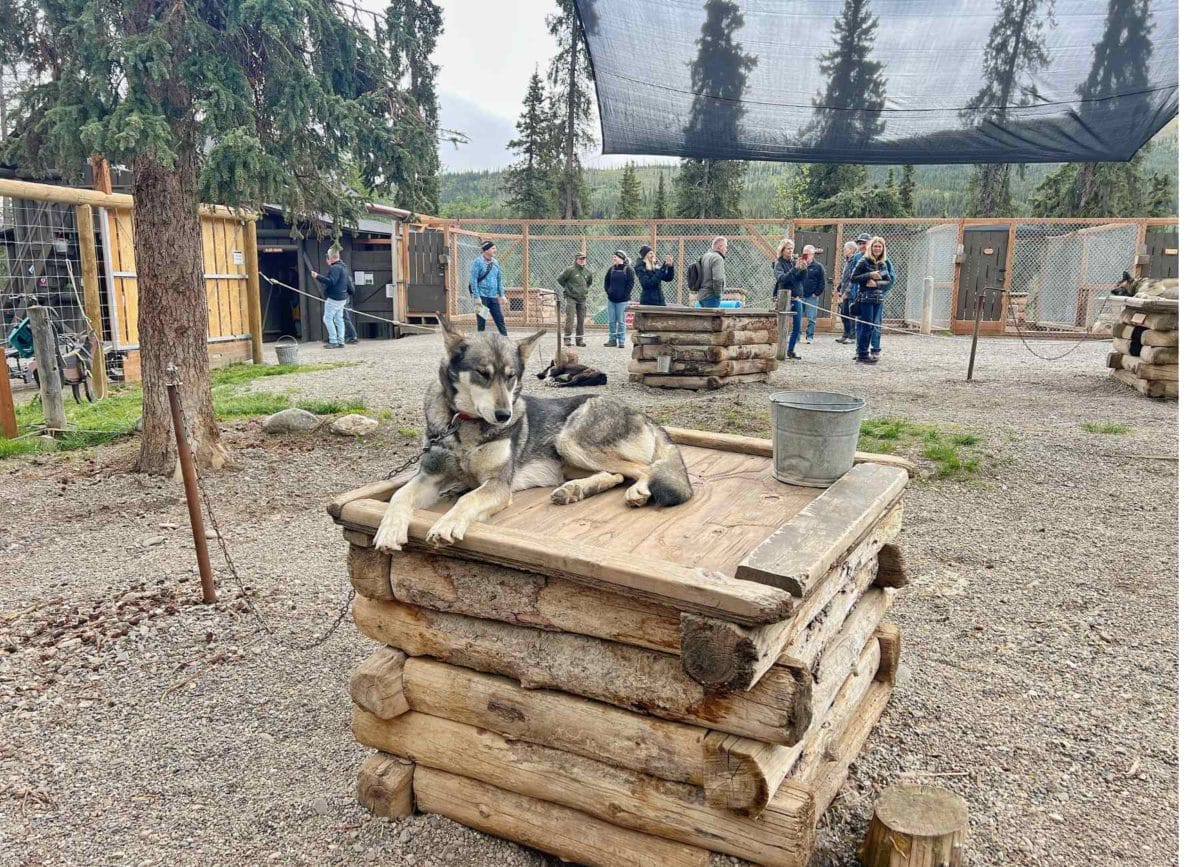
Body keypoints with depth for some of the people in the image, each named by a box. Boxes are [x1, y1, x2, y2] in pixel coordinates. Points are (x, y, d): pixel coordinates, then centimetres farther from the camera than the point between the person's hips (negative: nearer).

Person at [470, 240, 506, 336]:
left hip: (494, 297, 5)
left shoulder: (495, 262, 11)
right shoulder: (477, 262, -7)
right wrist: (476, 297, -15)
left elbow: (499, 279, 18)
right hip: (482, 297, -5)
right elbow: (473, 280, -10)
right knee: (481, 322, 2)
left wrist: (501, 295, 12)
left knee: (500, 319, 4)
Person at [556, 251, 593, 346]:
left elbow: (589, 283, 27)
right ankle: (567, 338, -7)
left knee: (581, 320, 7)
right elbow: (560, 279, -4)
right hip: (571, 298, -5)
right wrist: (567, 288, -1)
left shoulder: (587, 272, 9)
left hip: (582, 299, 5)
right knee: (570, 318, -11)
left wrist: (585, 289, 13)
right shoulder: (570, 270, -8)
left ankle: (579, 339, 14)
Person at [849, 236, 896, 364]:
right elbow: (853, 279, -8)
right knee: (867, 326, -8)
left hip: (879, 299, 5)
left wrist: (876, 283, -10)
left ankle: (875, 351, 10)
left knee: (876, 326, 5)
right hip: (865, 298, -5)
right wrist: (869, 275, -16)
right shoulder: (863, 262, -2)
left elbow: (889, 281, 8)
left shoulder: (884, 264, 13)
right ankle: (862, 354, -3)